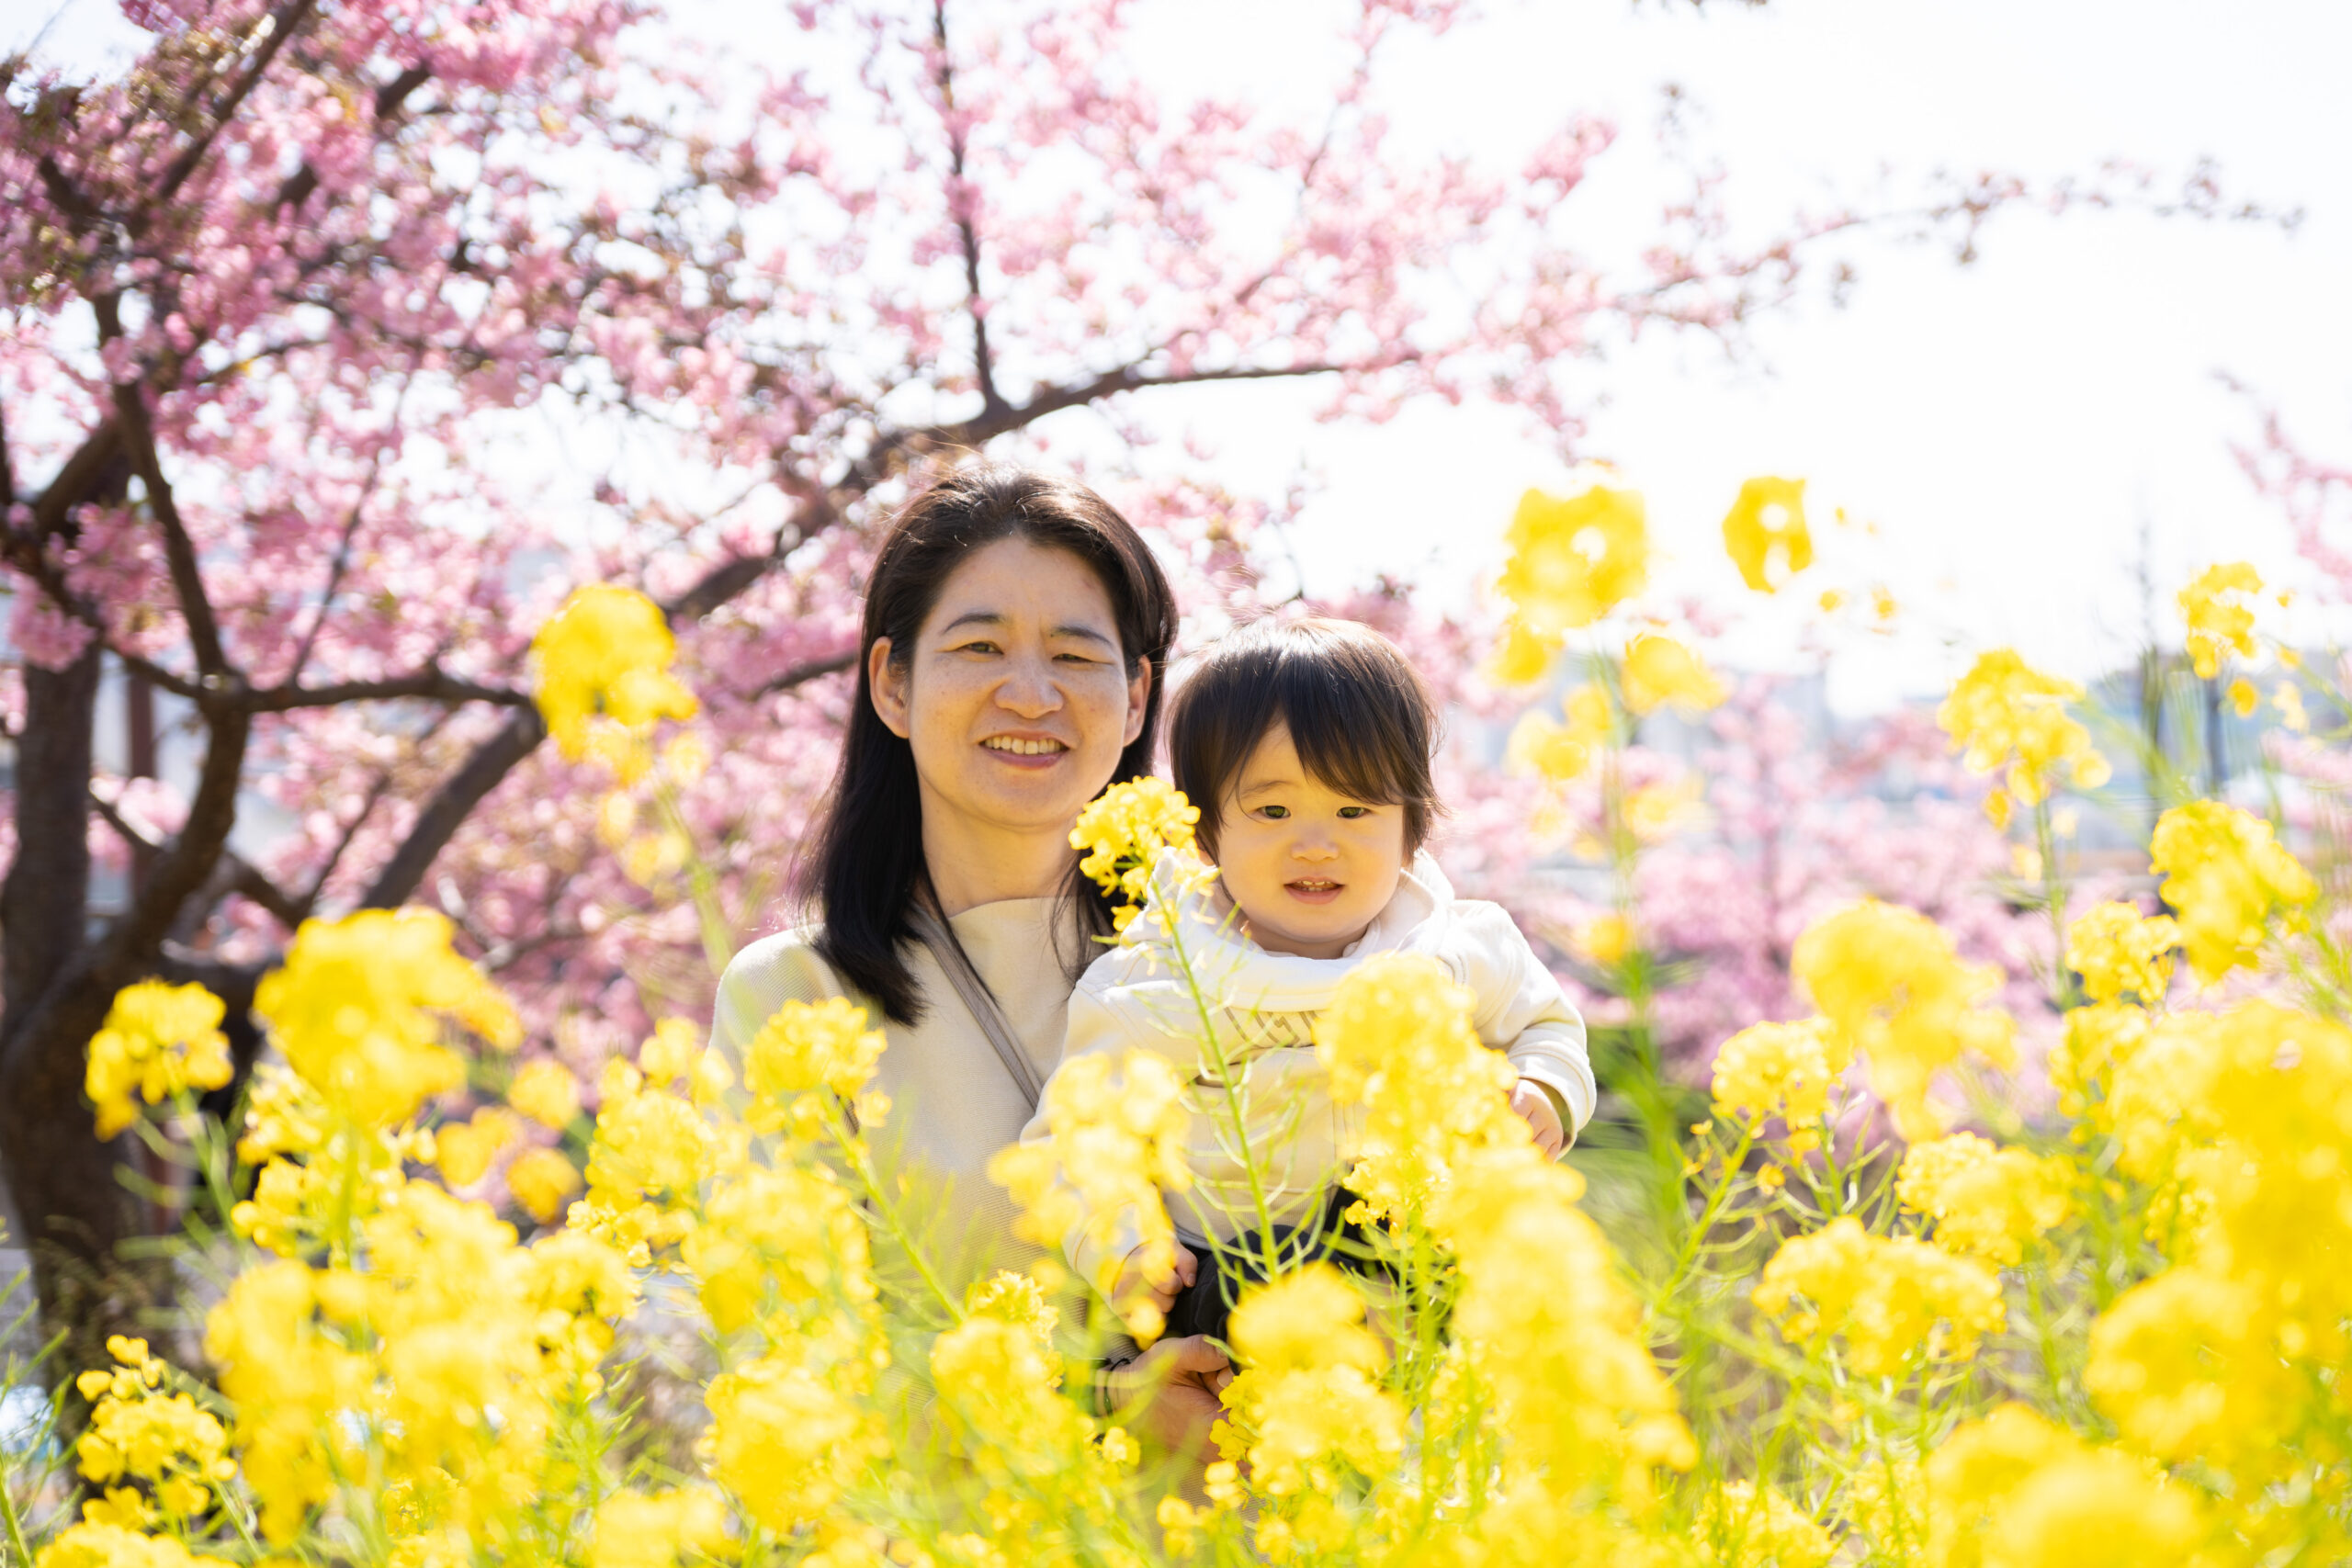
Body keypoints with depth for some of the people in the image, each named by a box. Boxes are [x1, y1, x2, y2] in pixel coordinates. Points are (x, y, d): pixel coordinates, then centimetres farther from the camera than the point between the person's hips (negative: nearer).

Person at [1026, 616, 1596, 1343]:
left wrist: (1546, 1095, 4)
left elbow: (1545, 1024, 27)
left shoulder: (1463, 953, 8)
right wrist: (1118, 1252, -7)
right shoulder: (1149, 985, 2)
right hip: (1228, 1284, -2)